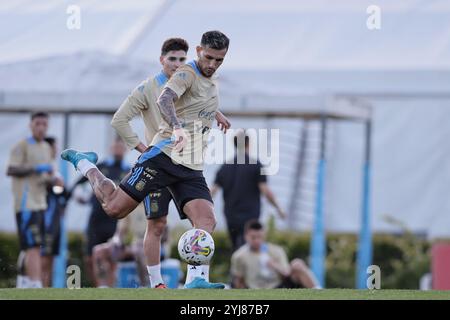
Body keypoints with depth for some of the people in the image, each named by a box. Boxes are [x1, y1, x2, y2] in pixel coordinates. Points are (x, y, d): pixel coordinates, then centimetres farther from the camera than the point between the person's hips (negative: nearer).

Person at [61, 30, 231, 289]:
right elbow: (164, 99, -30)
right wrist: (177, 127, -46)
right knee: (115, 208, -6)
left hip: (192, 170, 7)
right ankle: (84, 163, 20)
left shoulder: (213, 83, 19)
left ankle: (196, 280, -21)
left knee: (207, 221, -16)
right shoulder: (187, 74, -8)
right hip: (164, 155, -7)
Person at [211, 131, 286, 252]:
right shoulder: (255, 165, -6)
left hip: (231, 218, 4)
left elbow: (212, 191, 2)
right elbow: (265, 191, -10)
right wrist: (278, 208, 1)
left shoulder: (225, 167, 7)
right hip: (249, 217, -4)